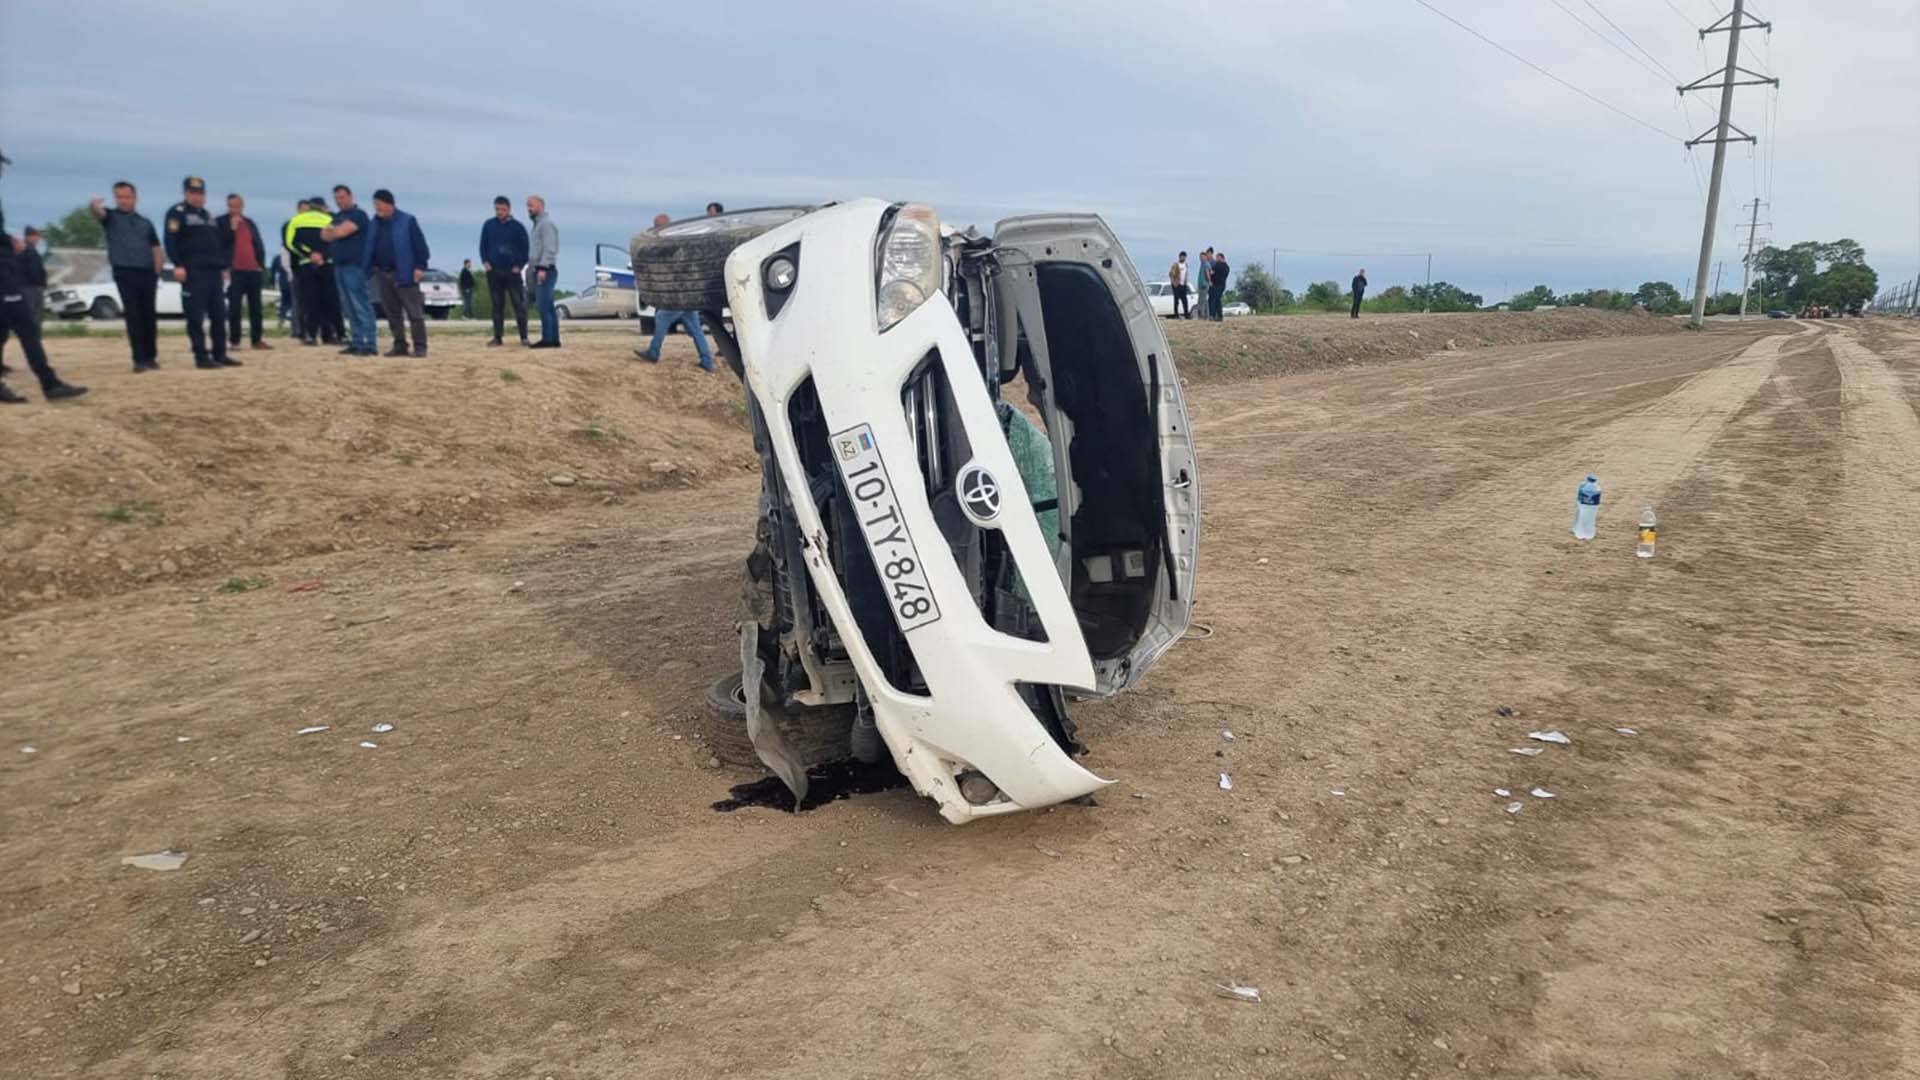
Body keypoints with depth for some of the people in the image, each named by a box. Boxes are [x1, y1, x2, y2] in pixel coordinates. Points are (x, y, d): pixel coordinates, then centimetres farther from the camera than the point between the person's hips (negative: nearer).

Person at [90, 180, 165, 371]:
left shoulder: (145, 223, 17)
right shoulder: (111, 217, 9)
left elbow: (156, 250, 15)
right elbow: (98, 211, -15)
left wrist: (157, 273, 2)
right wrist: (93, 205, -39)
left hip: (147, 273, 3)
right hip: (124, 273, -3)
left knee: (149, 316, 5)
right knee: (133, 316, -6)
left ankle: (151, 357, 13)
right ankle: (139, 359, -7)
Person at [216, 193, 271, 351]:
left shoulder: (250, 223, 17)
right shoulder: (221, 222, 3)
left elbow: (259, 245, 17)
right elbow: (220, 244, -8)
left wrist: (261, 265, 7)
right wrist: (232, 228, -14)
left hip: (253, 270, 4)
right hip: (235, 271, -4)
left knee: (255, 307, 6)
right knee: (234, 307, -4)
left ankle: (257, 339, 12)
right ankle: (234, 341, -2)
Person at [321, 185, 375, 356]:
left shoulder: (358, 214, -5)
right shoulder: (337, 217, 21)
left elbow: (341, 231, -16)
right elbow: (325, 235, 10)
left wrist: (332, 230, 4)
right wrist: (336, 231, -7)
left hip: (354, 266, -9)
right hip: (339, 265, 9)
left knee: (361, 306, -12)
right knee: (350, 308, 8)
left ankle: (370, 345, -14)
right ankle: (356, 343, 10)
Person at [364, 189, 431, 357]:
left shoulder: (407, 221, -6)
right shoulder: (375, 223, 12)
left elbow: (420, 245, -8)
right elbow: (370, 247, 17)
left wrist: (420, 266, -14)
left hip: (403, 274, -6)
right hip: (382, 274, 6)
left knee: (414, 312, -5)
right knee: (392, 313, 9)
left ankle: (420, 347, -3)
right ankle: (399, 345, 16)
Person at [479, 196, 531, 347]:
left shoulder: (518, 227, 1)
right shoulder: (488, 225, 6)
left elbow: (524, 248, 3)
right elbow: (483, 245, 12)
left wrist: (520, 265, -6)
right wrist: (485, 262, -1)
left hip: (512, 272, -2)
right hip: (493, 272, 2)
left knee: (519, 305, -6)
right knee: (497, 306, 5)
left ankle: (524, 337, -3)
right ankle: (497, 337, 8)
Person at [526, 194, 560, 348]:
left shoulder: (546, 223, -9)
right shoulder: (538, 224, 22)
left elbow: (549, 249, -19)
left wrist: (542, 268, -25)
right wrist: (532, 267, 18)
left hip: (545, 271, -10)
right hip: (540, 271, 10)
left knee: (543, 305, -13)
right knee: (548, 307, 8)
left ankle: (547, 339, -15)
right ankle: (554, 339, 8)